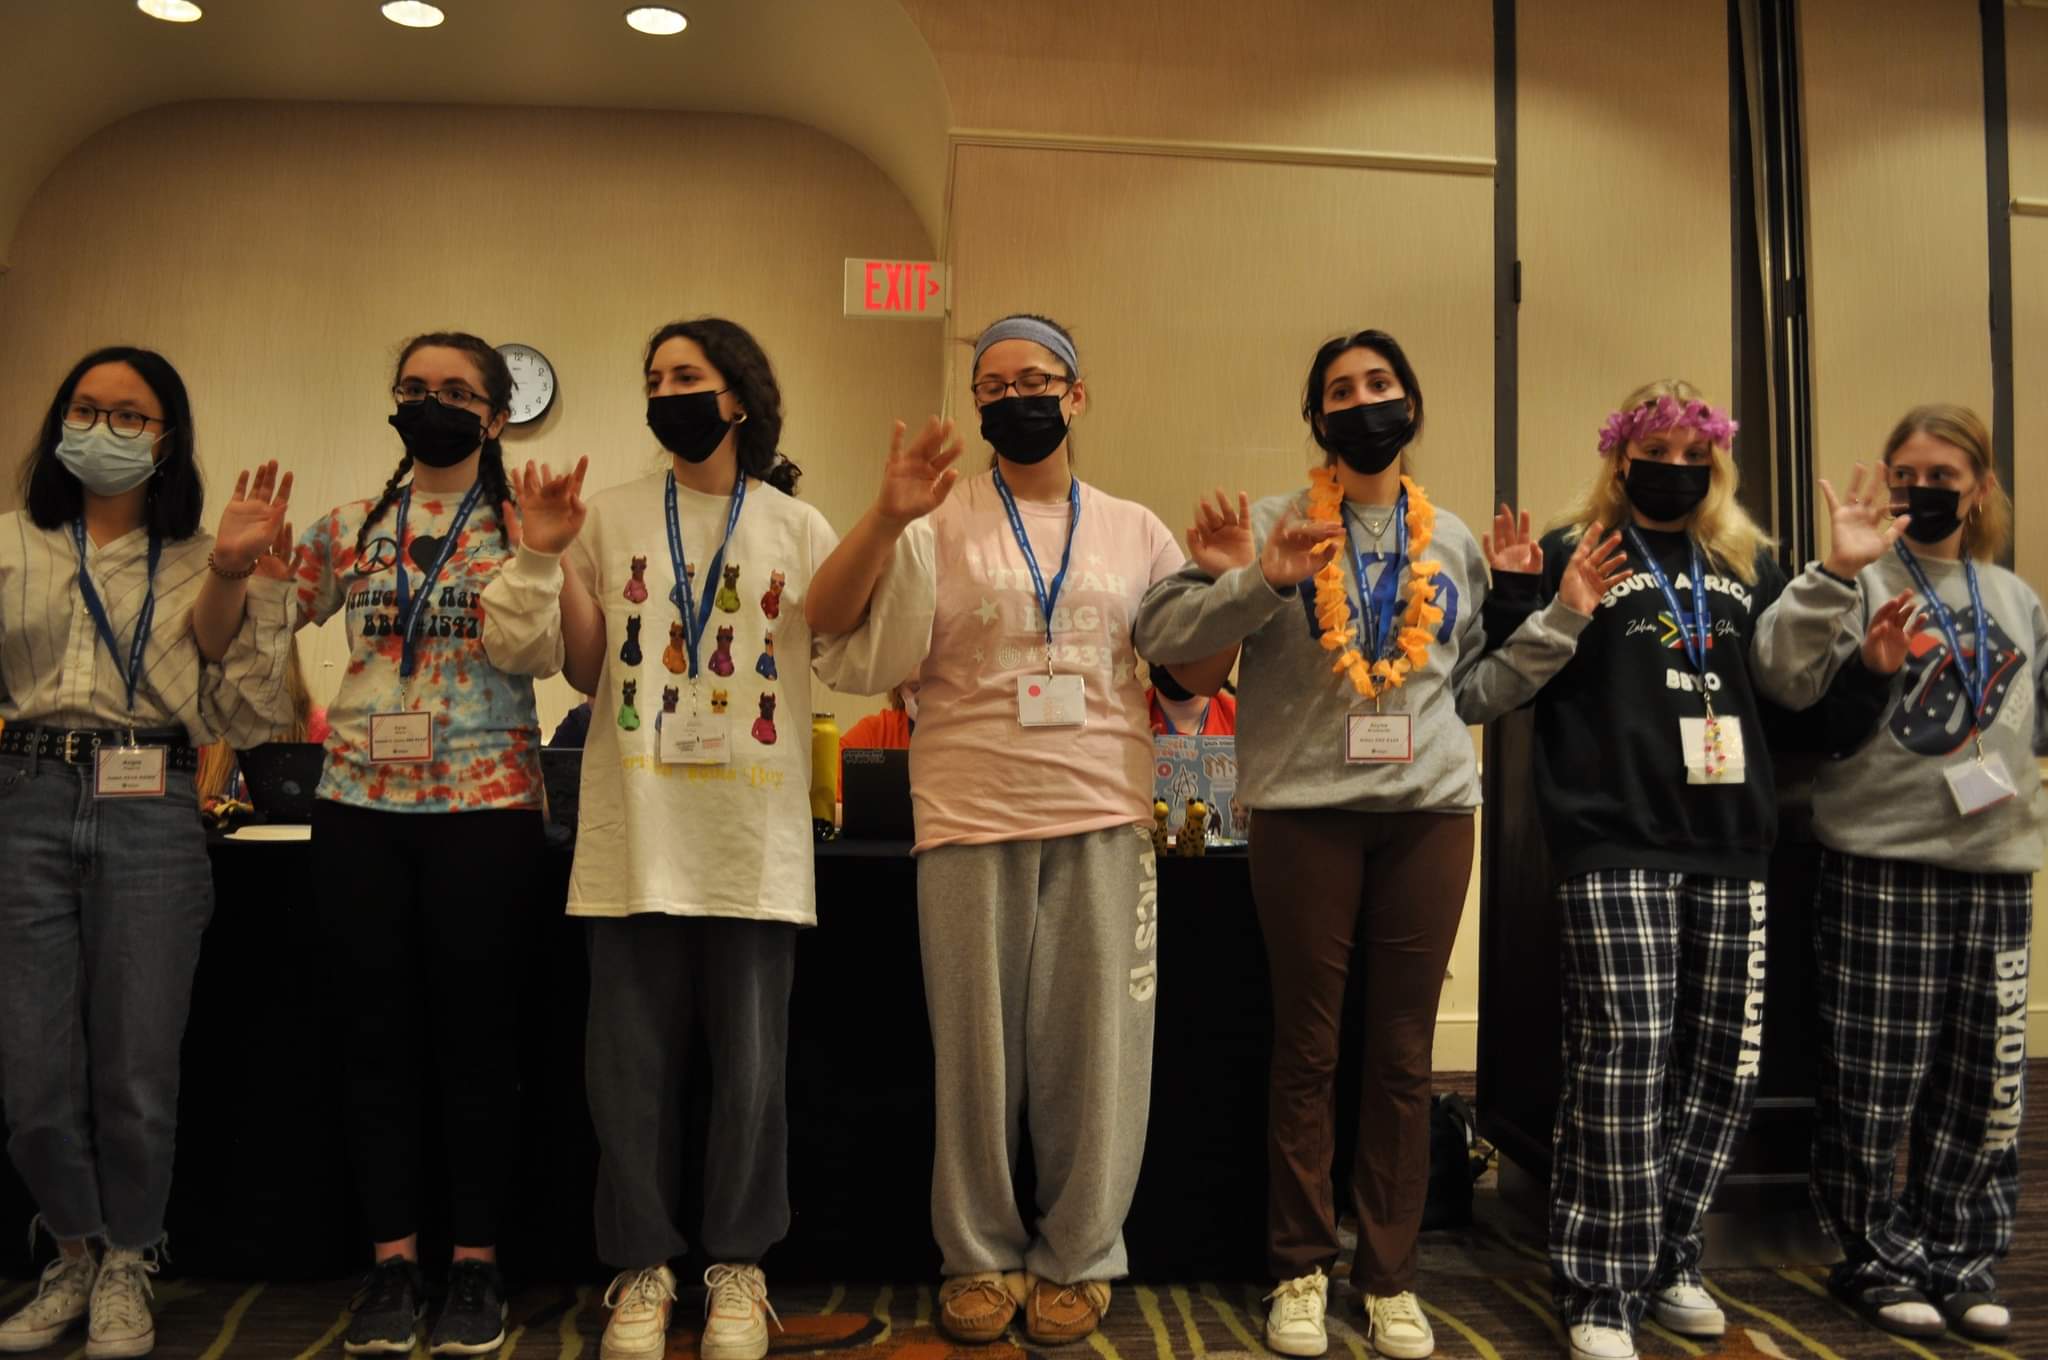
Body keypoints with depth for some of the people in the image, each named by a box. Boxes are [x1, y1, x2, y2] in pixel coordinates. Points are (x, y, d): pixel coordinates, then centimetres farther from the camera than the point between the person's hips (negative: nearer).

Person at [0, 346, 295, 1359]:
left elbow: (223, 712, 1)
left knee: (137, 1065, 2)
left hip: (151, 814, -1)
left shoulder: (196, 561, 10)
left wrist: (230, 578, -10)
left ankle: (125, 1265, 22)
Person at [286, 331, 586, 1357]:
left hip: (484, 808, -3)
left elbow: (526, 654, -10)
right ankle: (392, 1260, 20)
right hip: (360, 804, 3)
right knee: (375, 1033, 7)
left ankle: (476, 1261, 16)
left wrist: (537, 556, -21)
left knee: (476, 1034, 3)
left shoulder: (519, 522, 3)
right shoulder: (351, 528, 11)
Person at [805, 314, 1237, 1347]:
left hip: (1103, 824, 1)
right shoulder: (939, 522, 4)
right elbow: (823, 618, -7)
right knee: (978, 1049, 9)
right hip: (970, 825, -1)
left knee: (1093, 1048, 6)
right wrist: (887, 515, -21)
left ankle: (1078, 1257, 23)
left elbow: (1201, 674, 11)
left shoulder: (1134, 530, 10)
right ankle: (980, 1255, 24)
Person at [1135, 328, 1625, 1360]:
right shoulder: (1276, 523, 1)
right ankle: (1301, 1271, 19)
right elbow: (1160, 630, -9)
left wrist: (1560, 619, 7)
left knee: (1404, 1053, 8)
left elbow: (1473, 690, 17)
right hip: (1304, 809, -3)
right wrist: (1257, 585, -23)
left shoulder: (1453, 540, 13)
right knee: (1307, 1050, 4)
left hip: (1429, 811, 3)